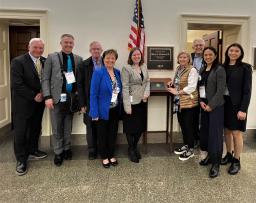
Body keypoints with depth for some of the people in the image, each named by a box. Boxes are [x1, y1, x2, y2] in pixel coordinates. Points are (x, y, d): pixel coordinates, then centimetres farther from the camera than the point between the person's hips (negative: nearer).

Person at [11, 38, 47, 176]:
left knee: (36, 128, 16)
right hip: (23, 103, -5)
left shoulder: (45, 62, 3)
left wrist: (42, 93, -12)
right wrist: (34, 96, -16)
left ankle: (32, 150, 35)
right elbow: (16, 84, -19)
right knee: (20, 131, 3)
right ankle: (21, 159, 17)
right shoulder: (18, 62, -13)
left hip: (39, 102, 5)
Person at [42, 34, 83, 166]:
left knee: (68, 127, 14)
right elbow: (45, 79, -3)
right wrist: (47, 97, -12)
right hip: (57, 98, -2)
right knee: (57, 128, 7)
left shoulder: (78, 59, 7)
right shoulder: (52, 57, 1)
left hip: (72, 98, 2)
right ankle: (58, 152, 22)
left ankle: (67, 149, 31)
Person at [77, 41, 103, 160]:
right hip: (90, 102, 0)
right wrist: (82, 104, -5)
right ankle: (92, 151, 25)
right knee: (91, 127, 9)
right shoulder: (84, 65, 1)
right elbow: (80, 85, -1)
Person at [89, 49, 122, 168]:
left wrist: (120, 108, 4)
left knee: (113, 133, 15)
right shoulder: (98, 73, -12)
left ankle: (111, 155, 33)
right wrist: (95, 113, -18)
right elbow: (93, 94, -14)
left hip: (115, 110, 5)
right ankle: (104, 157, 28)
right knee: (102, 134, 11)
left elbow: (120, 91, 11)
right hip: (103, 110, -5)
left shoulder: (117, 72, 5)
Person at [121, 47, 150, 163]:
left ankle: (135, 146, 33)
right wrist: (127, 105, -19)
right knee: (131, 127, 5)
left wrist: (147, 93, -5)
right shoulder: (126, 69, -10)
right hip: (132, 102, -6)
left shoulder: (144, 67, 9)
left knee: (141, 126, 12)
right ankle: (131, 149, 24)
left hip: (142, 101, 6)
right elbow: (125, 87, -15)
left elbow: (147, 81, 15)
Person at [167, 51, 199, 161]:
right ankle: (186, 145, 31)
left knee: (189, 125, 0)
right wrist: (172, 84, 6)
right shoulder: (178, 69, 12)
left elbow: (191, 87, -21)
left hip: (189, 102, -8)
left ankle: (191, 149, 13)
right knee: (182, 124, 15)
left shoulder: (192, 70, -12)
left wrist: (177, 92, -18)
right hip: (179, 102, 8)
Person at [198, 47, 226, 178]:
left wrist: (211, 105, -15)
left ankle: (216, 163, 8)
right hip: (204, 105, 7)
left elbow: (221, 90, -14)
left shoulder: (219, 70, -8)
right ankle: (210, 155, 28)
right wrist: (201, 101, -3)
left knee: (215, 133, -3)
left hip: (216, 106, -6)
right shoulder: (202, 70, 12)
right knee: (205, 131, 10)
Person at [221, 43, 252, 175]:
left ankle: (236, 161, 17)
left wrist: (243, 109, -15)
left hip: (237, 104, -4)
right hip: (224, 103, 4)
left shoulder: (245, 68, -5)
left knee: (236, 133, 2)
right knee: (227, 131, 13)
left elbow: (247, 90, -9)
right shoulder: (223, 67, 7)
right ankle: (229, 155, 30)